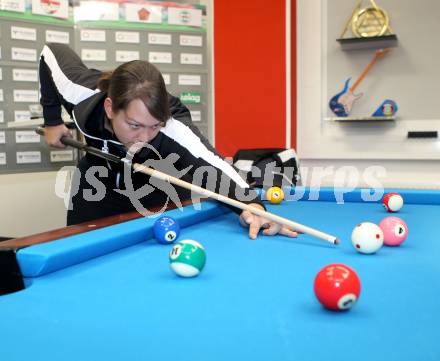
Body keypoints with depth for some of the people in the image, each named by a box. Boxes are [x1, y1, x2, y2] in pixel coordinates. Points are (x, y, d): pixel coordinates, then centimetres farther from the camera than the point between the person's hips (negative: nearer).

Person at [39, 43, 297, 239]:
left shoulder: (172, 127, -45)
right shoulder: (83, 95, -35)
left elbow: (211, 164, -62)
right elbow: (53, 51, -14)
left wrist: (250, 202, -81)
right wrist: (52, 121, -9)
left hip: (160, 186, -2)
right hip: (101, 177, 3)